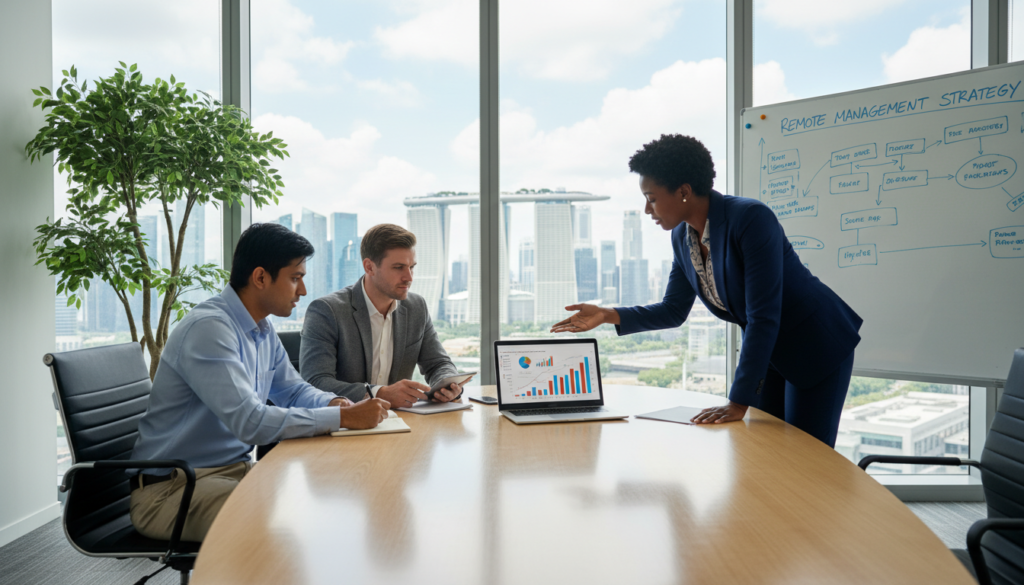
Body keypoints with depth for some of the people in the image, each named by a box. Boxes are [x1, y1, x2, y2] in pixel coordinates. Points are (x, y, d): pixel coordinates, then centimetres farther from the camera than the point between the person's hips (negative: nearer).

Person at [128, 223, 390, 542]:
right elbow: (251, 422, -31)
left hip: (236, 467, 9)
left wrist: (335, 402, -3)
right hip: (170, 488, -9)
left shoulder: (263, 329, 8)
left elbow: (293, 390, 20)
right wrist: (344, 417, -27)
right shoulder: (209, 328, -23)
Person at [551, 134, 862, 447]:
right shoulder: (682, 236, -6)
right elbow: (673, 310, 5)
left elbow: (763, 316, -31)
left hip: (817, 345, -7)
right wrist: (608, 315, -9)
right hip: (768, 350, 7)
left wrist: (739, 402, -30)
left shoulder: (750, 218, -29)